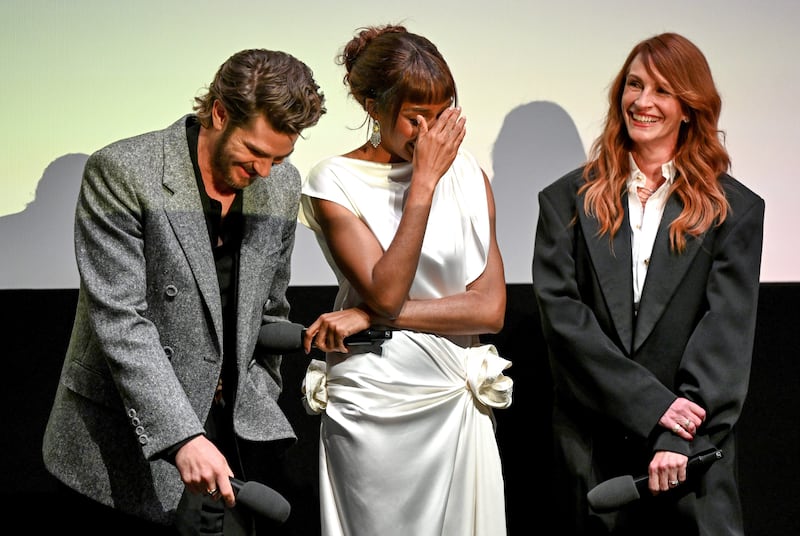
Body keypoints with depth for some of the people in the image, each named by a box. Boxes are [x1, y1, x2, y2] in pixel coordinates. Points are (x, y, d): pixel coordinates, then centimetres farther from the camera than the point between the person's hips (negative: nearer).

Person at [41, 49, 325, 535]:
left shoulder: (282, 185, 4)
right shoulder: (122, 174, -14)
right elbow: (119, 321, -20)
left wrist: (260, 407, 9)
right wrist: (182, 437, -27)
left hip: (235, 428, 5)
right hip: (128, 440, -4)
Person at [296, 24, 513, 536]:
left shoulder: (467, 173, 4)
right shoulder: (335, 182, -5)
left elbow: (491, 308, -3)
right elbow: (386, 292, -17)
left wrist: (372, 316, -12)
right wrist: (424, 181, -17)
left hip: (457, 400, 3)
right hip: (374, 408, -3)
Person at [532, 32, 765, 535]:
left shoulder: (736, 209, 4)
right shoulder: (567, 201, 6)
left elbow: (726, 329, -4)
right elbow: (561, 312, -4)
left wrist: (678, 438, -16)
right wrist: (651, 404, -14)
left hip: (694, 455, -1)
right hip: (589, 450, 1)